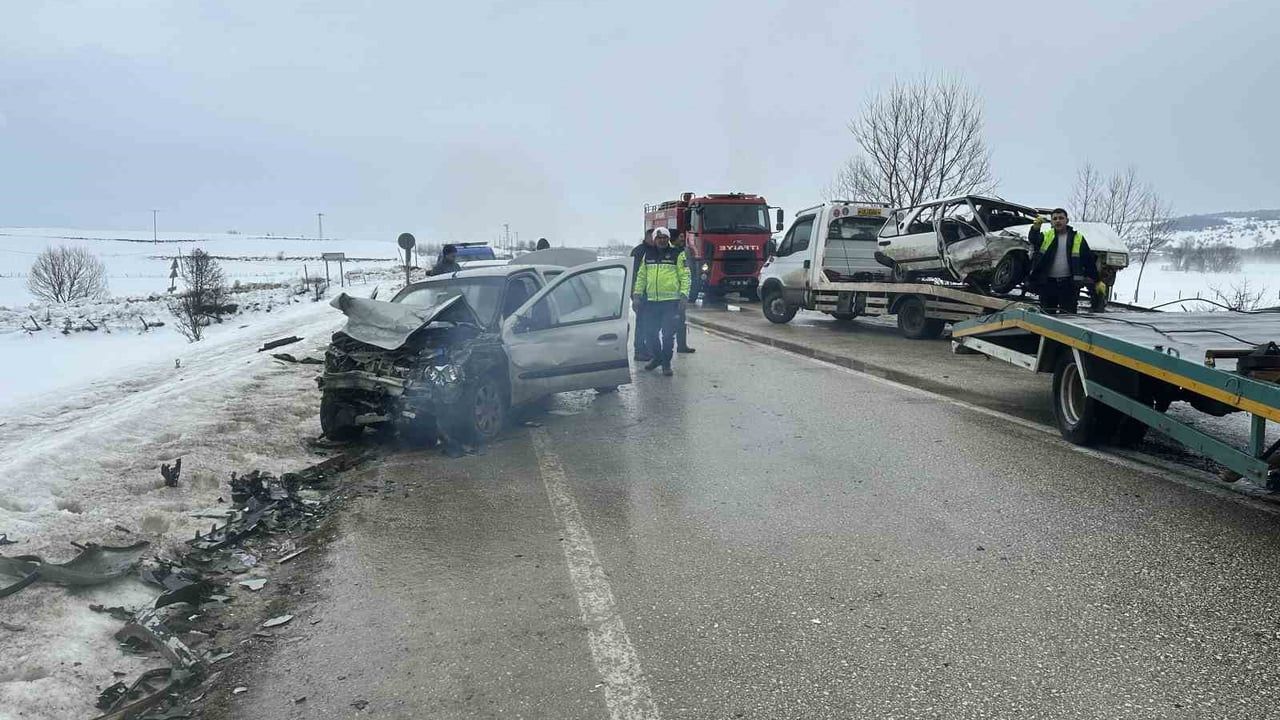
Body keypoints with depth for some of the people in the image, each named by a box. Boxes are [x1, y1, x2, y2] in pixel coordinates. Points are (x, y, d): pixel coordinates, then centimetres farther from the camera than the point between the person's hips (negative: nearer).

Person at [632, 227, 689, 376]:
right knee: (651, 332, 9)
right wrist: (637, 293, 10)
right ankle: (657, 357, 29)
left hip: (671, 301, -4)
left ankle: (666, 363, 9)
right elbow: (641, 276, 18)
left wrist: (684, 295, -10)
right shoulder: (648, 255, 13)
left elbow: (685, 276, -2)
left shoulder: (677, 254, 1)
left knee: (668, 334, -2)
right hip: (651, 301, 4)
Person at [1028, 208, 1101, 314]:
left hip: (1069, 284, -1)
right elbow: (1033, 239, -17)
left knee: (1068, 316, 1)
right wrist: (1035, 228, -39)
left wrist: (1097, 281, 9)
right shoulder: (1046, 236, 7)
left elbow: (1089, 260, 10)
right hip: (1047, 283, 1)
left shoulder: (1078, 238, 7)